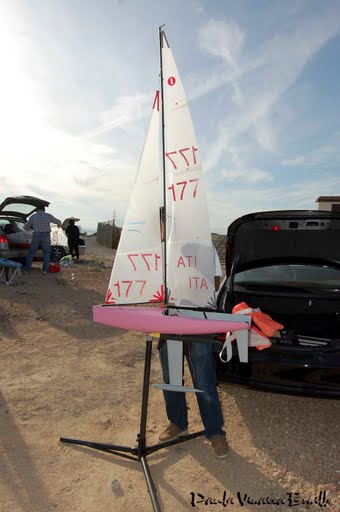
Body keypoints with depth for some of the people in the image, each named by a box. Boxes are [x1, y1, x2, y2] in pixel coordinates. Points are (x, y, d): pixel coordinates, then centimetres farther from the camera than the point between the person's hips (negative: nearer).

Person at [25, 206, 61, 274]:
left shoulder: (33, 216, 0)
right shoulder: (48, 215, -2)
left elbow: (28, 225, 16)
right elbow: (57, 221, 10)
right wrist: (59, 224, 34)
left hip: (36, 236, 0)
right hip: (46, 236, 0)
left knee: (31, 253, 11)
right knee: (46, 254, 10)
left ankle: (27, 269, 14)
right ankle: (45, 270, 8)